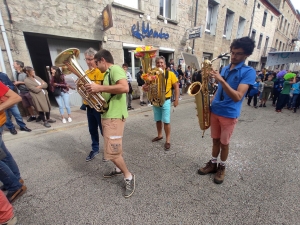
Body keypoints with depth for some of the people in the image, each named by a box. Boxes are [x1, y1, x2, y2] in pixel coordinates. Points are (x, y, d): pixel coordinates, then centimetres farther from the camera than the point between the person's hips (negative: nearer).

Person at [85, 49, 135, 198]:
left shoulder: (115, 69, -12)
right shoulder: (108, 73, 19)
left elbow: (124, 87, -30)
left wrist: (99, 88, -24)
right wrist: (94, 90, 9)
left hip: (115, 116, -11)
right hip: (108, 114, 11)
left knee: (112, 151, -8)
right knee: (112, 147, 21)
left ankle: (129, 177, 11)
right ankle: (118, 169, 40)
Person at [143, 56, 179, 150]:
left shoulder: (170, 74, -4)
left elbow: (176, 87, -1)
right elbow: (148, 86, 7)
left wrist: (176, 99, -7)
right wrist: (145, 87, -17)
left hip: (165, 101, -3)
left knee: (166, 121, -2)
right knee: (158, 120, 16)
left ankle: (168, 140, 11)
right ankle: (159, 135, 36)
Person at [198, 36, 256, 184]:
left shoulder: (248, 72, -10)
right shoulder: (224, 69, 9)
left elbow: (237, 97, -22)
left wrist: (221, 80, -30)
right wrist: (210, 103, 4)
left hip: (229, 114, -5)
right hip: (214, 110, 5)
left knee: (224, 143, 9)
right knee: (215, 139, 16)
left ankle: (222, 167, 31)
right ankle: (212, 163, 32)